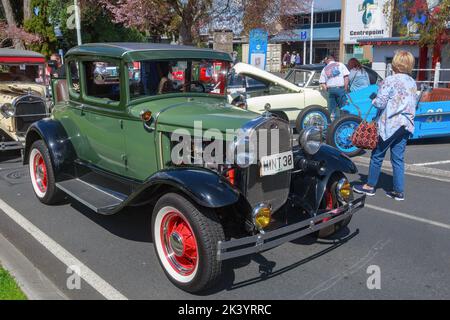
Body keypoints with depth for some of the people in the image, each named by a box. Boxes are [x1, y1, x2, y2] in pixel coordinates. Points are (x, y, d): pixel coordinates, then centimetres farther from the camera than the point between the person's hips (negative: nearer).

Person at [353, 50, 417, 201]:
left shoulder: (390, 80, -12)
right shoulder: (413, 83, 9)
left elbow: (380, 103, -17)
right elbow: (414, 104, 14)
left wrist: (374, 101, 3)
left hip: (390, 124, -6)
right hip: (406, 125, 6)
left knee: (377, 155, 8)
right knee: (398, 159, 10)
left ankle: (370, 186, 18)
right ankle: (399, 191, 13)